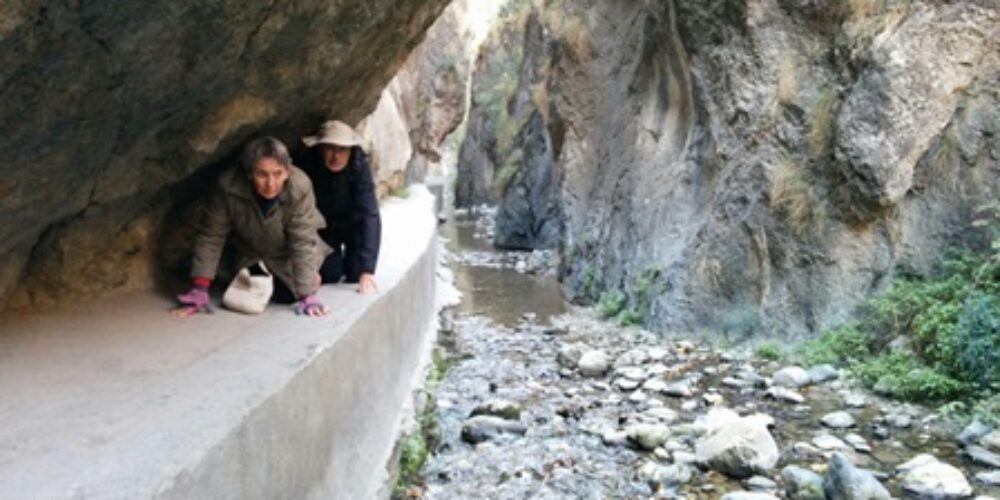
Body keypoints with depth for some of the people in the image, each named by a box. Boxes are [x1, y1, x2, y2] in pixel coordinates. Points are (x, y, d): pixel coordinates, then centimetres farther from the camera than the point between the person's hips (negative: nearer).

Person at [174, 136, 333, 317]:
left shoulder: (300, 188, -37)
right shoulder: (228, 186, -33)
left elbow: (303, 243, -33)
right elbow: (211, 237, -26)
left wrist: (307, 296, -36)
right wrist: (199, 289, -30)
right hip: (250, 253, 2)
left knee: (287, 295, -11)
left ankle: (310, 277, 22)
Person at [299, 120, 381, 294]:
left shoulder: (359, 164, -29)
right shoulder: (308, 165, -26)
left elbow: (370, 214, -35)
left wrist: (367, 270, -43)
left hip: (352, 226, 0)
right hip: (324, 227, 0)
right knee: (329, 274, -15)